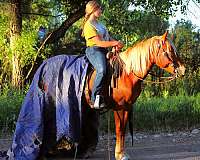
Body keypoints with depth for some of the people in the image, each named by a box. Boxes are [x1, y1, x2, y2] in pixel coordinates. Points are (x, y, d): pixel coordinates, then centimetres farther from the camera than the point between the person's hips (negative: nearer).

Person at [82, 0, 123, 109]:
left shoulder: (98, 23, 21)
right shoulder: (89, 26, -9)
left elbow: (108, 37, 21)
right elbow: (99, 42, -15)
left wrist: (116, 43, 1)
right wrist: (114, 43, -14)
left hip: (104, 51, 10)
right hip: (94, 50, -10)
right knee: (102, 70, -34)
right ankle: (96, 98, -34)